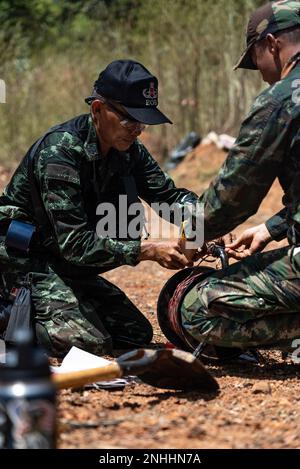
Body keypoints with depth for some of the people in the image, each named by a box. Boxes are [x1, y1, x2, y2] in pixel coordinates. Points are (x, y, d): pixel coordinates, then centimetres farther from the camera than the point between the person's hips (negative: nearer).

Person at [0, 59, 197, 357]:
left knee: (137, 334, 3)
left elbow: (169, 194, 4)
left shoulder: (129, 150, -3)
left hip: (67, 264, 8)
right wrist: (148, 250, -35)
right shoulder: (60, 150, -27)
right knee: (89, 343, -25)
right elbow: (75, 243, -30)